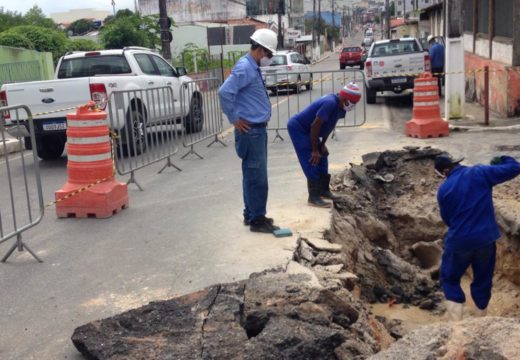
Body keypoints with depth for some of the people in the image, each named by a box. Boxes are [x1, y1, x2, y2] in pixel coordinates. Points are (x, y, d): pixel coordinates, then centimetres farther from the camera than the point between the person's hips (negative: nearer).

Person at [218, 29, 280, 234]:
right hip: (250, 131, -10)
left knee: (253, 175, 15)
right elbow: (224, 92, -26)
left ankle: (251, 215, 25)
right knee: (257, 176, -4)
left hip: (258, 129, 10)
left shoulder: (253, 68, 14)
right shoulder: (244, 68, -17)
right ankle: (257, 220, 3)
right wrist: (234, 119, -18)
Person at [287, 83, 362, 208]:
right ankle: (314, 197, -9)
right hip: (297, 128, -10)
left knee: (321, 158, 13)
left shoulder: (339, 106, 0)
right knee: (311, 162, -13)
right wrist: (314, 150, -21)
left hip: (306, 130, 10)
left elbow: (328, 126, 13)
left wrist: (322, 145, 10)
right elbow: (315, 126, -27)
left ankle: (324, 190, 24)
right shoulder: (330, 103, -29)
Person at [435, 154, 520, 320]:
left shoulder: (444, 190, -5)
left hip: (459, 241, -1)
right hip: (486, 239, 2)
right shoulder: (480, 173, -6)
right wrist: (502, 160, 15)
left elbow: (447, 219, 6)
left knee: (449, 279, 14)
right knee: (483, 280, 19)